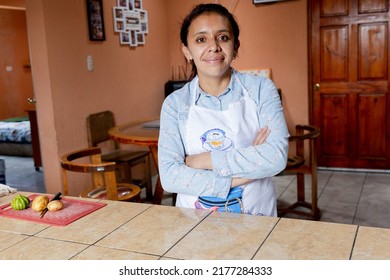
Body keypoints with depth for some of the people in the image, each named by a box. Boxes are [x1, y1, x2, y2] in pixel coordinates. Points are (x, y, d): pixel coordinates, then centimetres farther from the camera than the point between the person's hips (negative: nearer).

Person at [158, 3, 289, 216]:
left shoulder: (261, 89, -3)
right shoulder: (175, 103, -2)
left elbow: (277, 156, -14)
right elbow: (169, 176, -11)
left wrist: (205, 160, -14)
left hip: (255, 215, 0)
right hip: (195, 219, 0)